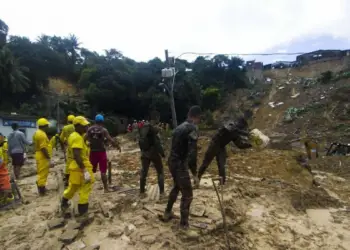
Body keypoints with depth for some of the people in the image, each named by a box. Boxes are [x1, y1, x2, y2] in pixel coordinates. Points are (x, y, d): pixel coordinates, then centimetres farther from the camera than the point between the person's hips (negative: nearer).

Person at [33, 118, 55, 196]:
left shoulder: (37, 133, 12)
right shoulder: (42, 134, -20)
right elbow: (43, 148, -25)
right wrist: (49, 159, -21)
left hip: (39, 155, 10)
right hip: (43, 157, -10)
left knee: (41, 173, 20)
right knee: (43, 173, -1)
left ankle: (41, 186, 32)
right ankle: (42, 190, 7)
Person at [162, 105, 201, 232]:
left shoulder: (179, 127, 10)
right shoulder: (192, 128, -17)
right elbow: (192, 152, -23)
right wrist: (194, 170, -12)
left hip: (172, 161, 9)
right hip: (180, 164, -9)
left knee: (176, 187, 28)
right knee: (187, 194, 6)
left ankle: (167, 213, 40)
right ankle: (184, 223, 18)